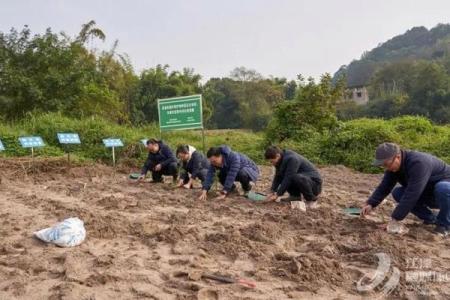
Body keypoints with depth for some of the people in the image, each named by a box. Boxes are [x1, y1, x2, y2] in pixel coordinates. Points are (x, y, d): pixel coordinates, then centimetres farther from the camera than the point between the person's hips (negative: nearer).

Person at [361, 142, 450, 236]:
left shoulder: (418, 163, -37)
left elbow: (411, 194, -40)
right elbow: (384, 187, -12)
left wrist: (395, 219, -39)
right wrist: (370, 204, -28)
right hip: (425, 194, 7)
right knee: (397, 193, -13)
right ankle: (431, 219, 3)